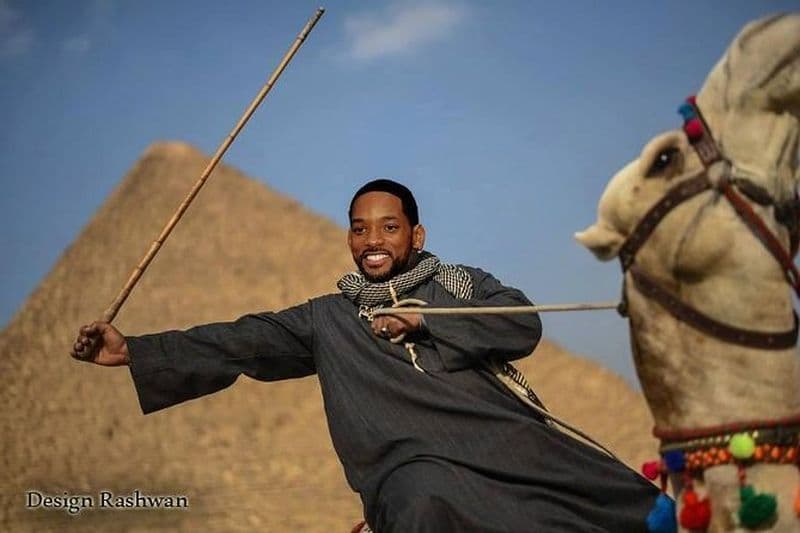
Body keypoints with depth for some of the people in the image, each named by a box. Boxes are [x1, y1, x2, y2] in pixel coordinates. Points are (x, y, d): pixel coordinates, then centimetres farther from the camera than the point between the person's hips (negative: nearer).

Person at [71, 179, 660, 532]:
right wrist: (132, 350, 9)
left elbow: (523, 326, 4)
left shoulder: (461, 283, 21)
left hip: (502, 434, 2)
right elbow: (238, 343, 16)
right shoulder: (329, 318, 21)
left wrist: (423, 320, -1)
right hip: (413, 463, -1)